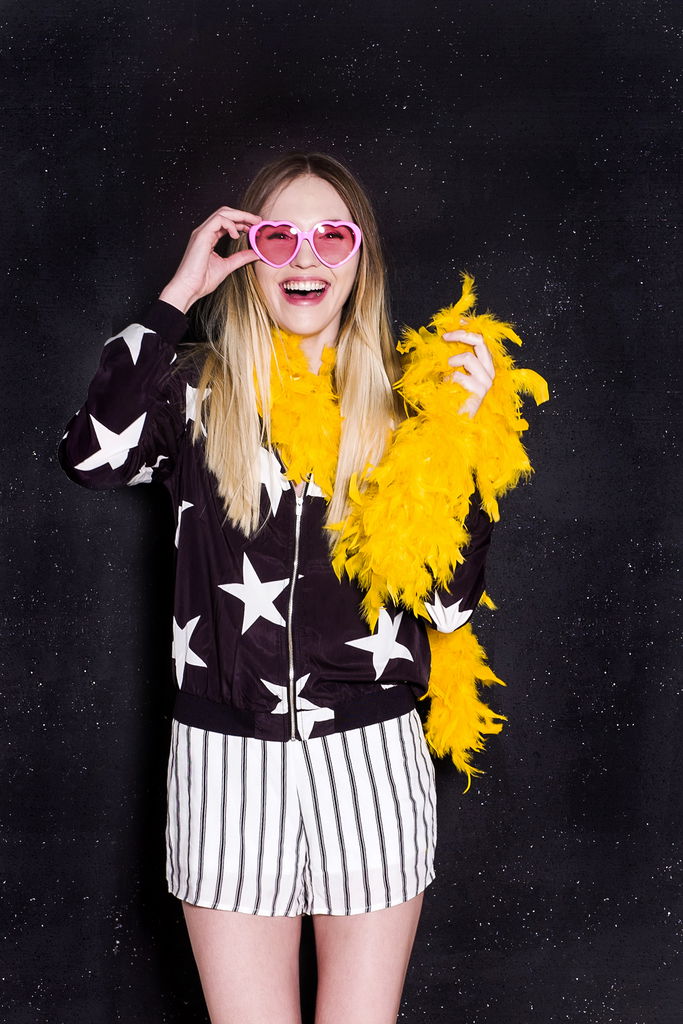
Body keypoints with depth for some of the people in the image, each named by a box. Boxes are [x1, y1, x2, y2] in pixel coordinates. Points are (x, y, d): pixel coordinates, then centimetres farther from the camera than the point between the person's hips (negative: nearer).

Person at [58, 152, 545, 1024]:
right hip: (227, 758, 0)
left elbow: (448, 604, -3)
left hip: (371, 756, 1)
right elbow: (92, 456, -22)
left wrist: (459, 435, -12)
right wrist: (176, 296, -12)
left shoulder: (404, 400, 4)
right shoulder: (198, 392, 2)